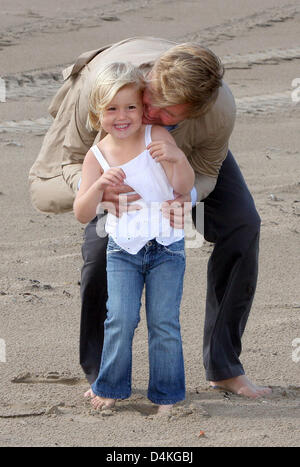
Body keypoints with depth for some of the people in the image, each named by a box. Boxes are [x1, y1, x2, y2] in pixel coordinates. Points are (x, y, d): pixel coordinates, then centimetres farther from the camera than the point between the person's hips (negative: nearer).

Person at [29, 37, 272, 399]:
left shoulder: (219, 109, -42)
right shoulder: (97, 88, -47)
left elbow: (203, 172, -20)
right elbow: (43, 185, -39)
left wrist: (187, 195, -46)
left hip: (184, 149, 2)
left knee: (241, 225, -11)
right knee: (102, 242, -23)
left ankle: (224, 368, 2)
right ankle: (100, 375, -4)